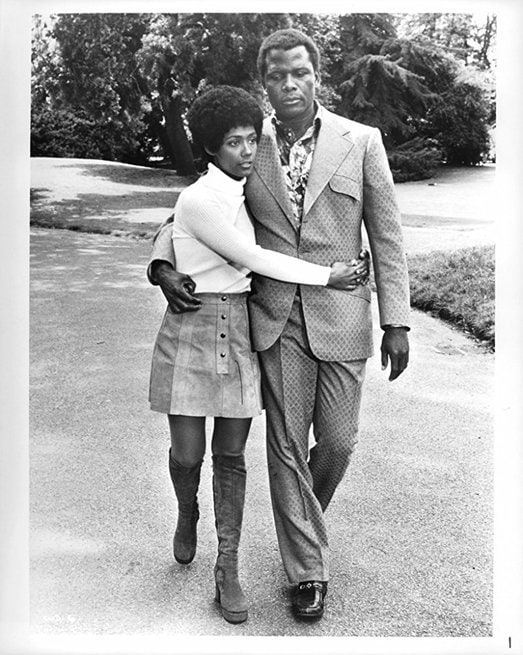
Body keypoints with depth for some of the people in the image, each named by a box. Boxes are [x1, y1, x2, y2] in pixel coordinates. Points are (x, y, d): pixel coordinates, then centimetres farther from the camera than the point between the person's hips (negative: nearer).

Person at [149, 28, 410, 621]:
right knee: (286, 444, 3)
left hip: (340, 317, 0)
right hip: (276, 319, 1)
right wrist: (164, 263, -9)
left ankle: (302, 522, 40)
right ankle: (308, 569, 19)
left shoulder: (361, 142, 1)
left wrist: (395, 322, -2)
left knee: (337, 442, 7)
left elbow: (386, 236, 2)